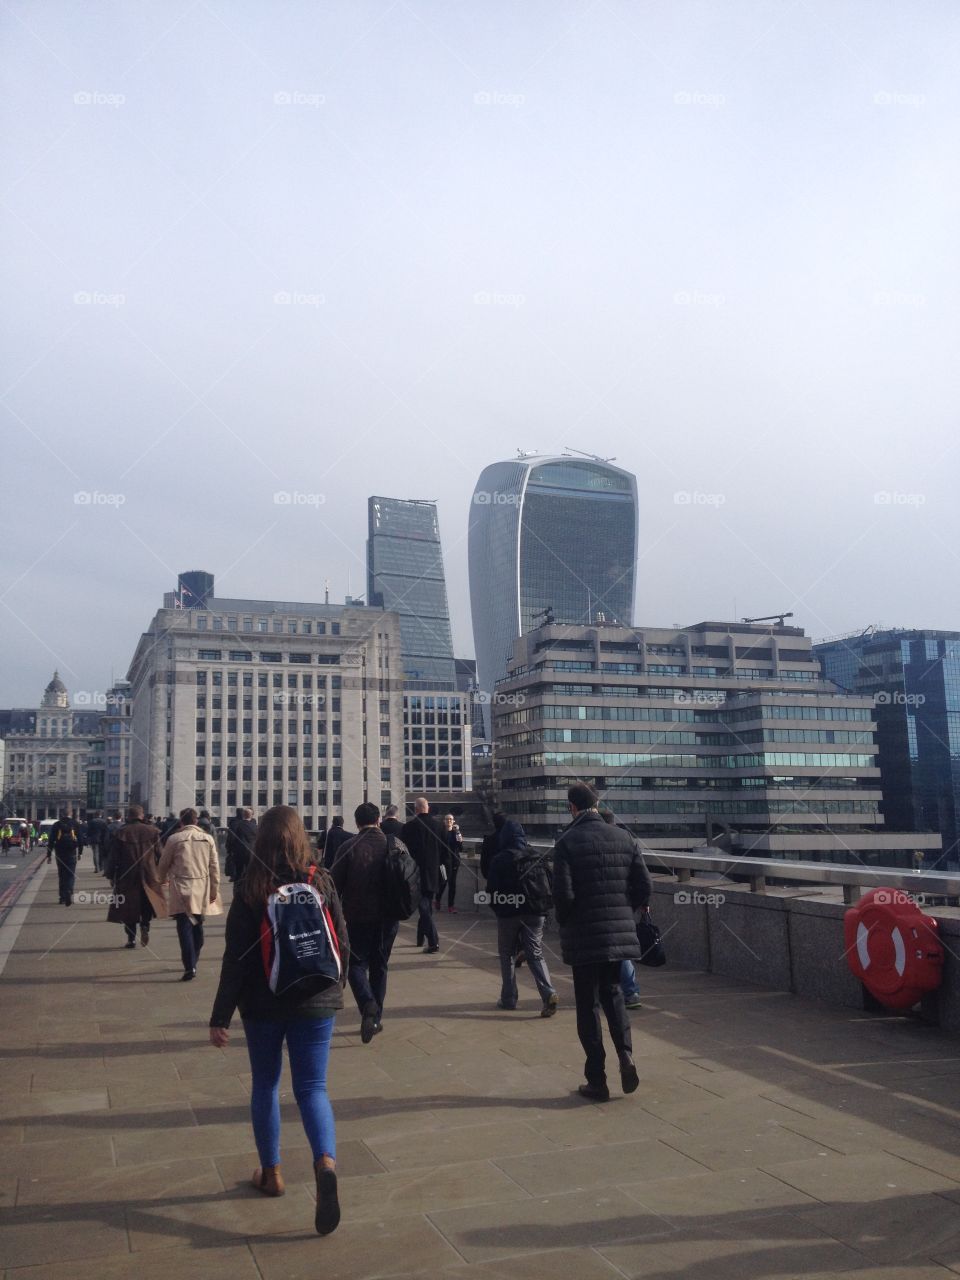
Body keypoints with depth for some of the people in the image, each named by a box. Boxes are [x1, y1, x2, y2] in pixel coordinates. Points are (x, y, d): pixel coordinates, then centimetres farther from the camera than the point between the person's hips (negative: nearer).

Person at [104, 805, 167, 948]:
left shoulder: (121, 833, -5)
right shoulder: (152, 831, -2)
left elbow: (112, 856, -2)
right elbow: (159, 854, 1)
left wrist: (111, 875, 7)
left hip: (127, 877, -1)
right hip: (149, 876, 1)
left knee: (128, 908, 9)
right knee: (148, 903, 17)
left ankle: (131, 938, 8)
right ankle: (145, 926, -6)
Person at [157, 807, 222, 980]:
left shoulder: (174, 839, -4)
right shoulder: (208, 839, 2)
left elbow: (163, 864, 6)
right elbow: (214, 867, 1)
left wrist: (163, 880, 27)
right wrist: (214, 890, 8)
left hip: (181, 890, -3)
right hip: (202, 891, 3)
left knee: (185, 927, -4)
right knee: (197, 927, 15)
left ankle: (190, 966, -14)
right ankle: (192, 963, 25)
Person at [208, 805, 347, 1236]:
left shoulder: (250, 889, -11)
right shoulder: (321, 882, -6)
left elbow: (236, 957, -11)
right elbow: (343, 945, -1)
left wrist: (220, 1016, -5)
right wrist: (333, 988, 16)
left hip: (264, 1005, -1)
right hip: (316, 1003, 1)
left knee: (265, 1085, 19)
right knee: (312, 1088, 6)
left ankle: (271, 1172, 29)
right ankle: (325, 1161, -18)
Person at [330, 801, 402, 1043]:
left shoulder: (348, 848, -10)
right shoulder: (394, 844, -2)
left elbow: (335, 884, -7)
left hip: (357, 916, -3)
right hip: (388, 917, 3)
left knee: (356, 963, 8)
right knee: (379, 966, 16)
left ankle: (368, 1005, -17)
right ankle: (375, 1018, 19)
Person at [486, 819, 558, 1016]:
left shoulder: (499, 860, -7)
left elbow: (491, 890, -6)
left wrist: (497, 909, 10)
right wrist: (543, 909, 10)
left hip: (508, 913, -2)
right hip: (534, 913, 3)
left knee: (507, 955, 13)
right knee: (535, 954, 7)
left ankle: (508, 998, 15)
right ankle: (548, 993, -13)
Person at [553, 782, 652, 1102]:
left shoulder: (567, 842, -10)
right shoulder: (624, 838, 3)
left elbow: (563, 894, -16)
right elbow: (644, 887, 2)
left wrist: (565, 923, 3)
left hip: (583, 937, -4)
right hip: (620, 932, 4)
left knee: (588, 1005, 7)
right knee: (612, 992, 22)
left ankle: (597, 1081, 11)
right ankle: (625, 1053, 2)